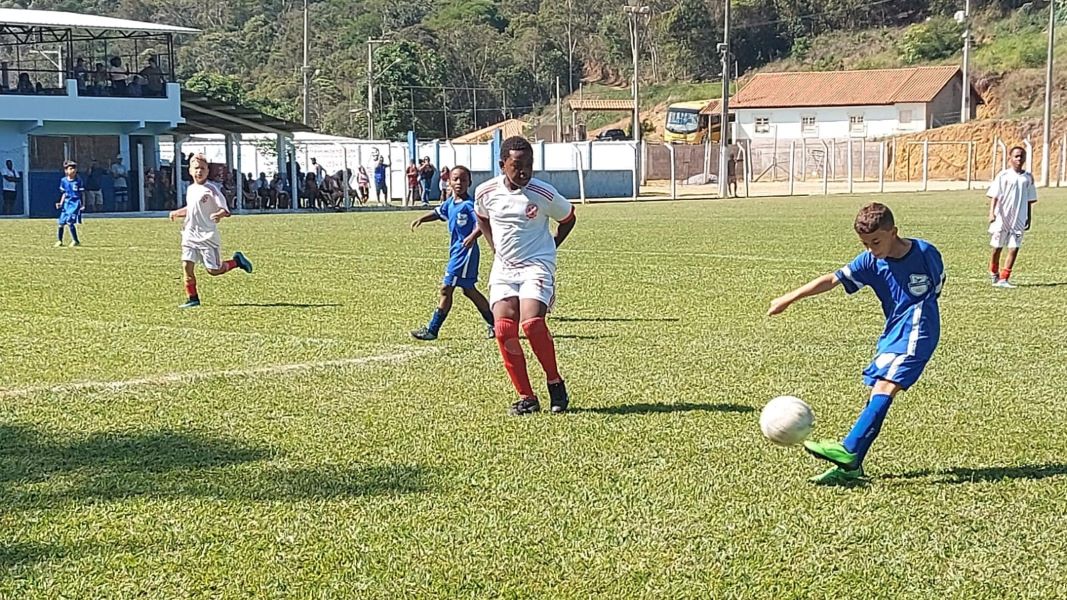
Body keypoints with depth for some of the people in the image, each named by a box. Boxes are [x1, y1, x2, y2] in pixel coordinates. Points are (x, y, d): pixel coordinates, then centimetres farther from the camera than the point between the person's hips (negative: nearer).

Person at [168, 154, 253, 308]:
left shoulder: (211, 189, -10)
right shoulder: (190, 189, 13)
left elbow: (226, 210, -16)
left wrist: (219, 214, -37)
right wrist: (176, 213, 17)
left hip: (208, 236, -6)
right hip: (190, 235, 6)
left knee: (213, 270, -3)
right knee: (187, 265, -7)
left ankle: (236, 261, 24)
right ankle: (192, 298, 3)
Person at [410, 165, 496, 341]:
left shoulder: (469, 204, -15)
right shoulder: (450, 204, 11)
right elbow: (438, 212, 31)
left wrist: (473, 236, -40)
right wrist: (421, 219, 21)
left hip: (465, 252, -9)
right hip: (456, 251, 9)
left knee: (446, 289, -6)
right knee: (469, 290, 16)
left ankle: (432, 330, 1)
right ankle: (494, 323, 24)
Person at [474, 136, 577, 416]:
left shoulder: (544, 193, -10)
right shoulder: (486, 192, -2)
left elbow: (568, 218, 10)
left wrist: (549, 248, 7)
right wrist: (495, 248, 12)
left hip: (537, 266, -4)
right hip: (503, 268, 4)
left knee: (532, 323, -24)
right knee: (503, 329, -12)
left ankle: (555, 383, -2)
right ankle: (526, 397, -3)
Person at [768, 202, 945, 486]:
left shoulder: (925, 253, -9)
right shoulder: (870, 262, -1)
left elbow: (939, 285, 9)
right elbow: (832, 280, -9)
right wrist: (790, 298, -15)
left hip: (917, 332, -5)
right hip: (892, 332, 5)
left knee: (883, 387, -19)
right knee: (876, 393, 2)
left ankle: (849, 450, -27)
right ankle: (851, 465, 2)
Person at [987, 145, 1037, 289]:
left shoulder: (1028, 178, 7)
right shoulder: (1003, 175, -4)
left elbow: (1030, 201, 14)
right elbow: (994, 196, -8)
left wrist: (1028, 219, 14)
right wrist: (991, 212, -21)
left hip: (1019, 220, 3)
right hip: (1002, 218, -3)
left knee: (1014, 248, -7)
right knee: (997, 247, 8)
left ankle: (1003, 279, -5)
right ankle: (993, 273, 32)